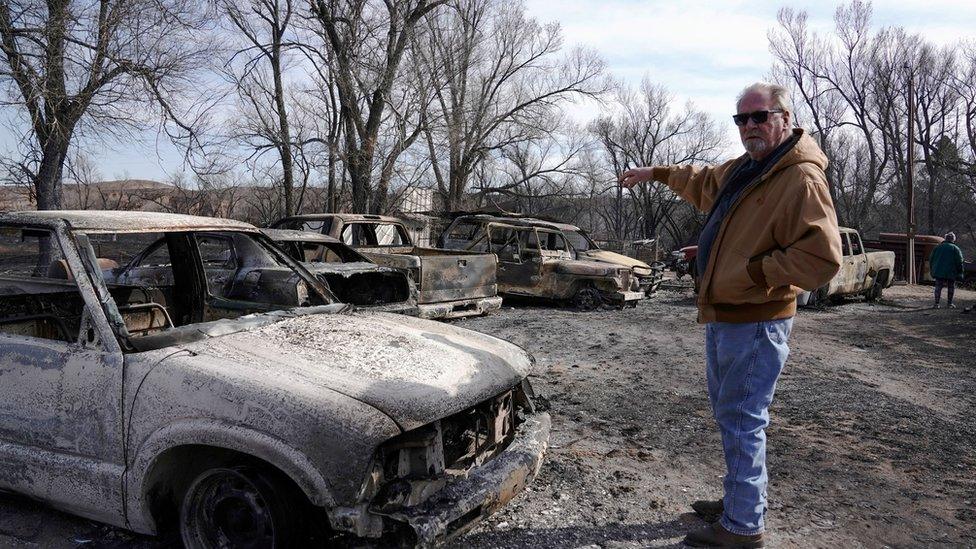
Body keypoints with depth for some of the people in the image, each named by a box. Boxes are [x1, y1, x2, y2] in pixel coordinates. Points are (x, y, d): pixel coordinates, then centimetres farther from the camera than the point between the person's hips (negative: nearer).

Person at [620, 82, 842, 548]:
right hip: (721, 316, 10)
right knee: (729, 414, 19)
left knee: (741, 420, -4)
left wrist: (754, 271, -22)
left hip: (755, 323, -10)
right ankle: (738, 501, 33)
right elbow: (704, 184, 35)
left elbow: (821, 258, -26)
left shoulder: (801, 179, -18)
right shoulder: (743, 168, 12)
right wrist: (656, 173, 38)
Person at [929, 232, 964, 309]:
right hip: (951, 273, -2)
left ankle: (936, 304, -5)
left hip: (939, 271, 2)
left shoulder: (938, 247, 10)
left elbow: (931, 260, 12)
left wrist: (932, 270, 19)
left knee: (938, 287, 2)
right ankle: (949, 304, 12)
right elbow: (959, 262, -3)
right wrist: (960, 273, 1)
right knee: (951, 288, 9)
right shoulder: (956, 249, 1)